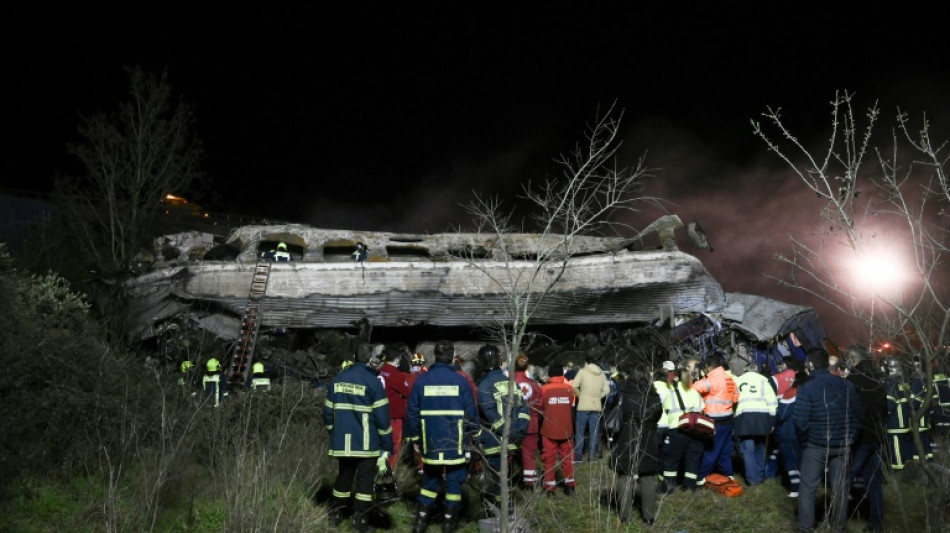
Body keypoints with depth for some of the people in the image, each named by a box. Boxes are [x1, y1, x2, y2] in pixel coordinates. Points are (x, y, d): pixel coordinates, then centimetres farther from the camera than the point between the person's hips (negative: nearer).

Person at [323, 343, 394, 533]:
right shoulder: (373, 381, -11)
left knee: (344, 476, 18)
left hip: (342, 442, 5)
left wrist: (334, 432, 24)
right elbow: (382, 416, -11)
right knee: (365, 480, 3)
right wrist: (387, 445, -4)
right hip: (367, 443, -5)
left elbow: (328, 410, 10)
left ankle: (335, 514, 26)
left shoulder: (338, 379, 6)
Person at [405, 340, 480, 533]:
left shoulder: (421, 380, -2)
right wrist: (473, 434, 12)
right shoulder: (460, 380, -8)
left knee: (430, 479, 16)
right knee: (454, 480, 9)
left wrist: (414, 438, 12)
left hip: (430, 442, 2)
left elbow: (412, 412, 2)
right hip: (455, 441, -2)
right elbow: (471, 411, -3)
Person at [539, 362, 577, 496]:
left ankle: (550, 487, 7)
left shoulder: (544, 389, -10)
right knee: (567, 457, 13)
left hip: (549, 429, -2)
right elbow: (571, 406, 6)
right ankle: (569, 485, 16)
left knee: (549, 458, 6)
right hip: (566, 429, 2)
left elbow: (540, 407, 1)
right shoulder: (569, 389, -5)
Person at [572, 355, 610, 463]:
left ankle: (578, 456, 2)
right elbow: (606, 390, 6)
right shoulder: (602, 374, 9)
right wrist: (597, 396, 12)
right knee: (594, 432, 9)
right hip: (597, 406, 3)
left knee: (580, 432, 3)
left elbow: (574, 387, -11)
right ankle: (593, 455, 10)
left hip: (584, 405, -3)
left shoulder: (582, 371, -2)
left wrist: (580, 395, 5)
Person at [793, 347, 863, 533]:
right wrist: (850, 437, 13)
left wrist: (803, 438, 1)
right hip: (842, 445, 4)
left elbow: (800, 420, -17)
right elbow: (858, 414, 4)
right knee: (840, 486, 14)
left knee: (808, 487, 8)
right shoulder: (846, 385, 2)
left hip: (816, 445, -4)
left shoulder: (807, 387, -14)